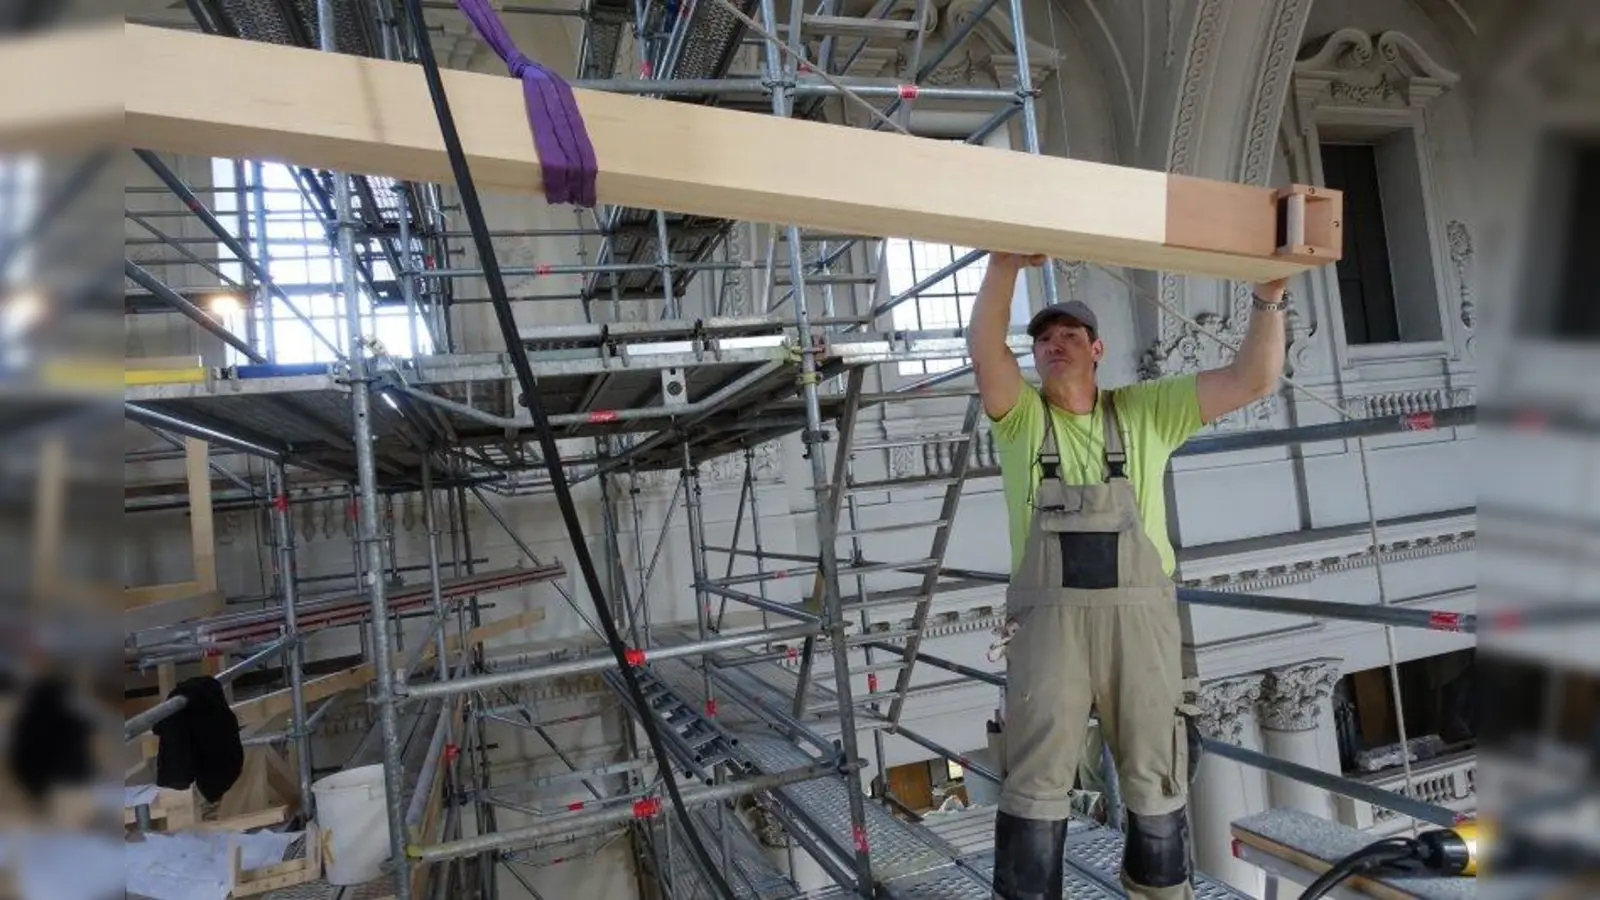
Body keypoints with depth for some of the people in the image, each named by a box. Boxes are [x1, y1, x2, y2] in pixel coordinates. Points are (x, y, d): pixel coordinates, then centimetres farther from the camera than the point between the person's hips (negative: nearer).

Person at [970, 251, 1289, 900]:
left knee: (1157, 784, 14)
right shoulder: (1021, 416, 7)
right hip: (1048, 619, -1)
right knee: (1035, 786, 5)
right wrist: (1005, 265, -25)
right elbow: (984, 350, -12)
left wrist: (1268, 294, -9)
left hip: (1140, 617, 2)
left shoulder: (1145, 410, 10)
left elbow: (1253, 379, 3)